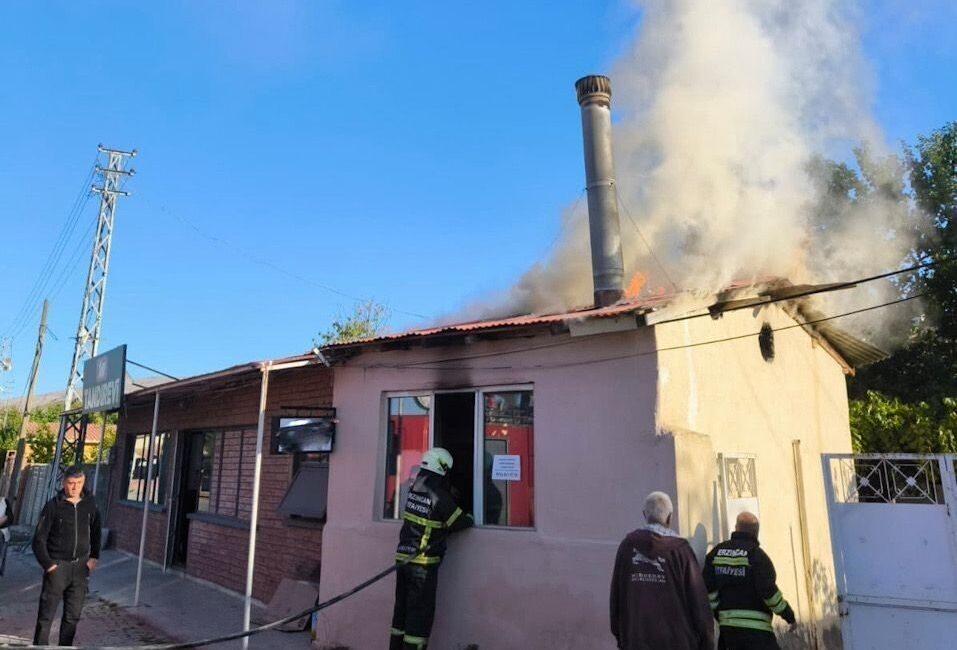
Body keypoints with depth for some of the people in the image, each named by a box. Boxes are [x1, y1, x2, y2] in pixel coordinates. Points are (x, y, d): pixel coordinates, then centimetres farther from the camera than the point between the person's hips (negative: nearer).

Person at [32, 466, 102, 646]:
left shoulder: (90, 504, 2)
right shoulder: (53, 506, -8)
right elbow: (39, 538, -4)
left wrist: (94, 556, 6)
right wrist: (47, 563, -10)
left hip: (80, 567, 3)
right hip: (57, 565, -3)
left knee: (73, 615, 9)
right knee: (46, 615, -1)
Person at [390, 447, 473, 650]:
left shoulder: (415, 488, 4)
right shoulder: (440, 497, -17)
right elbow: (460, 522, -7)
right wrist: (470, 518, 11)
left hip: (404, 558, 7)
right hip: (424, 564, -7)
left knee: (402, 608, 16)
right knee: (420, 613, 2)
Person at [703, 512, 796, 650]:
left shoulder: (717, 551, 6)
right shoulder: (756, 554, -10)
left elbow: (707, 586, 2)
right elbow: (768, 590, -15)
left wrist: (717, 613, 11)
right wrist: (789, 615, -2)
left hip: (727, 625, 6)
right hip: (755, 628, -6)